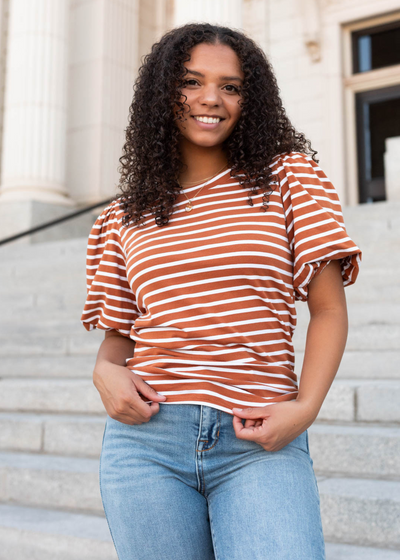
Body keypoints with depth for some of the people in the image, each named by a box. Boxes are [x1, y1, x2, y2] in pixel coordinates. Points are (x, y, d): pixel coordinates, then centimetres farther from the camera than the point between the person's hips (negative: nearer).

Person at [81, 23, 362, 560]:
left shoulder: (289, 178, 6)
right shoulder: (124, 217, 12)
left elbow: (329, 309, 3)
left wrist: (305, 407, -10)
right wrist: (105, 371, -5)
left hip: (260, 443, -1)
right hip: (146, 439, 2)